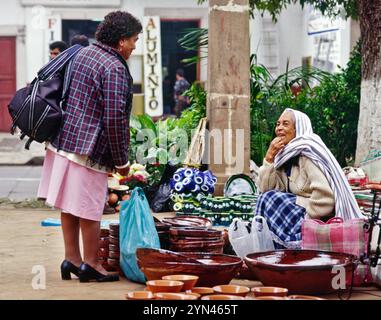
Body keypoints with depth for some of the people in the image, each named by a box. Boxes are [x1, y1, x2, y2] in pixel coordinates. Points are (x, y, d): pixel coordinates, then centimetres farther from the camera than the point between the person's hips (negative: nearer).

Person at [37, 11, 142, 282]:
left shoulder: (83, 54, 11)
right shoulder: (115, 69, -16)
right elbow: (115, 118, -20)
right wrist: (122, 161, -10)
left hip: (63, 140, 9)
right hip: (89, 149, -9)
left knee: (70, 204, 14)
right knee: (90, 208, 2)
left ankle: (71, 258, 22)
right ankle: (90, 264, 12)